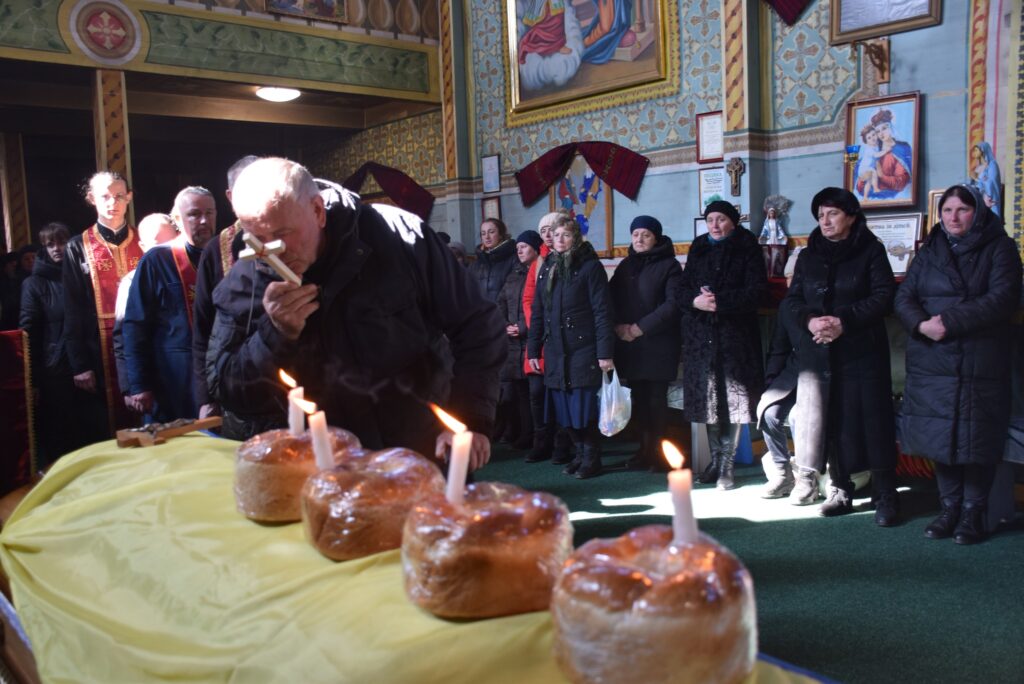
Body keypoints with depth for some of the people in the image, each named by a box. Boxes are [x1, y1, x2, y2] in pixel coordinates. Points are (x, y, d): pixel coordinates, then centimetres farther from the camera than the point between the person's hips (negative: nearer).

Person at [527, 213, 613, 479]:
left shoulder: (590, 266, -3)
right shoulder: (547, 268, 13)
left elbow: (602, 311, -8)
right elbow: (537, 312, 15)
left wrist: (605, 352, -14)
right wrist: (533, 349, 11)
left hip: (583, 349, -5)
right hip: (555, 351, 5)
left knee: (583, 405, -2)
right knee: (563, 407, 7)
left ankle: (591, 458, 12)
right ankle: (580, 453, 21)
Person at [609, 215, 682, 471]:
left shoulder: (669, 265, 0)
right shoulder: (625, 266, 16)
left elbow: (673, 304, -12)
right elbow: (611, 299, 11)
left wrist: (641, 328, -15)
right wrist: (618, 326, -7)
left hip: (658, 344, -4)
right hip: (629, 345, 5)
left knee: (657, 398, -3)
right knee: (639, 398, 6)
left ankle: (657, 451, 8)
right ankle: (645, 449, 15)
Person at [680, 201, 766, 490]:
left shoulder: (747, 249, 2)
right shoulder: (698, 249, 14)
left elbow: (756, 291, -8)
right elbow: (682, 290, 10)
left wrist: (719, 301, -18)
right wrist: (695, 301, -12)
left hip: (735, 334, -3)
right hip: (701, 335, 4)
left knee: (732, 399, -3)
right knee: (708, 398, 6)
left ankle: (727, 466, 4)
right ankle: (716, 459, 17)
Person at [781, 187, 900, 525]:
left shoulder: (871, 250, 4)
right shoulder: (808, 256, 14)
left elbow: (884, 296, -6)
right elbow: (791, 300, 8)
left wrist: (844, 320, -18)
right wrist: (810, 320, -13)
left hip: (862, 351, -3)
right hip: (817, 353, 3)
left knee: (872, 420, -4)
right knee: (828, 421, 1)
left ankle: (885, 497, 4)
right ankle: (841, 491, 13)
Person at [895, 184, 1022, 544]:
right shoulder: (929, 251, 14)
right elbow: (904, 297, 6)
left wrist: (951, 322, -19)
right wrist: (922, 325, -15)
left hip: (981, 363, -3)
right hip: (933, 362, 3)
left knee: (977, 437, 0)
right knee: (939, 433, 4)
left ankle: (973, 512, 11)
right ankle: (950, 507, 15)